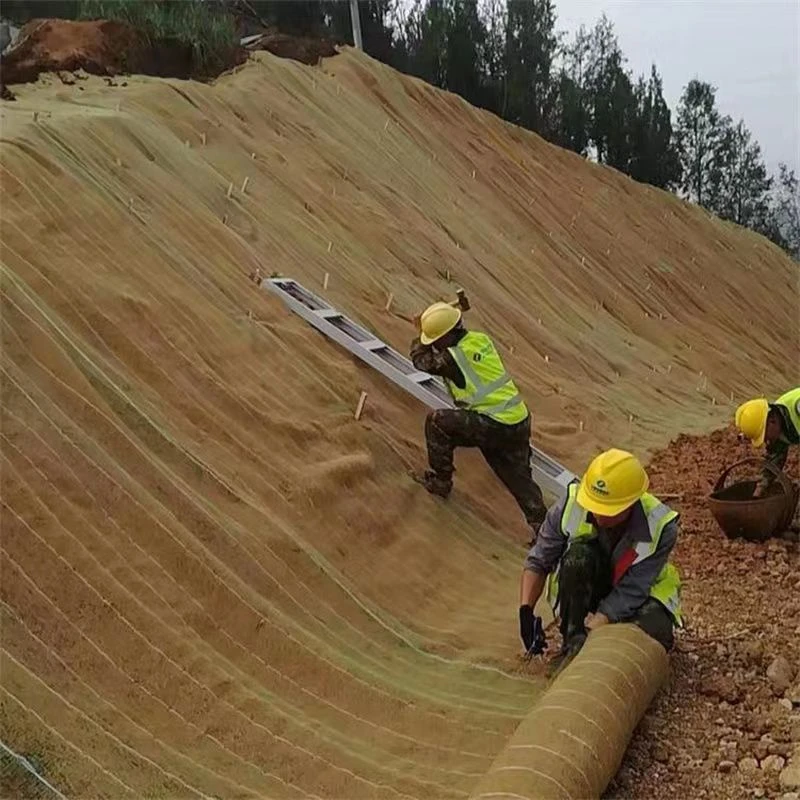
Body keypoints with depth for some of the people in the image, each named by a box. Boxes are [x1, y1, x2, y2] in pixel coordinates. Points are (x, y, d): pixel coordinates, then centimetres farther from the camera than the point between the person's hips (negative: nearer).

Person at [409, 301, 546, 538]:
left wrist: (420, 339, 25)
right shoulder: (482, 339, 8)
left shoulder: (452, 358, -12)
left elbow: (421, 360, 8)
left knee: (437, 421, 6)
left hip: (492, 427, -7)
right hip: (520, 423, 7)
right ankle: (540, 524, 7)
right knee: (519, 477, 17)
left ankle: (439, 480, 17)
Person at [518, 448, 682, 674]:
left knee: (656, 632, -33)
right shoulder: (571, 506, -25)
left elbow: (632, 590, -28)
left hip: (636, 596, 0)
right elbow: (538, 562, -14)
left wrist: (596, 625, -39)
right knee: (578, 554, -33)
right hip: (586, 592, 1)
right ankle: (573, 643, -21)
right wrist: (526, 610, -27)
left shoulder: (660, 527, -28)